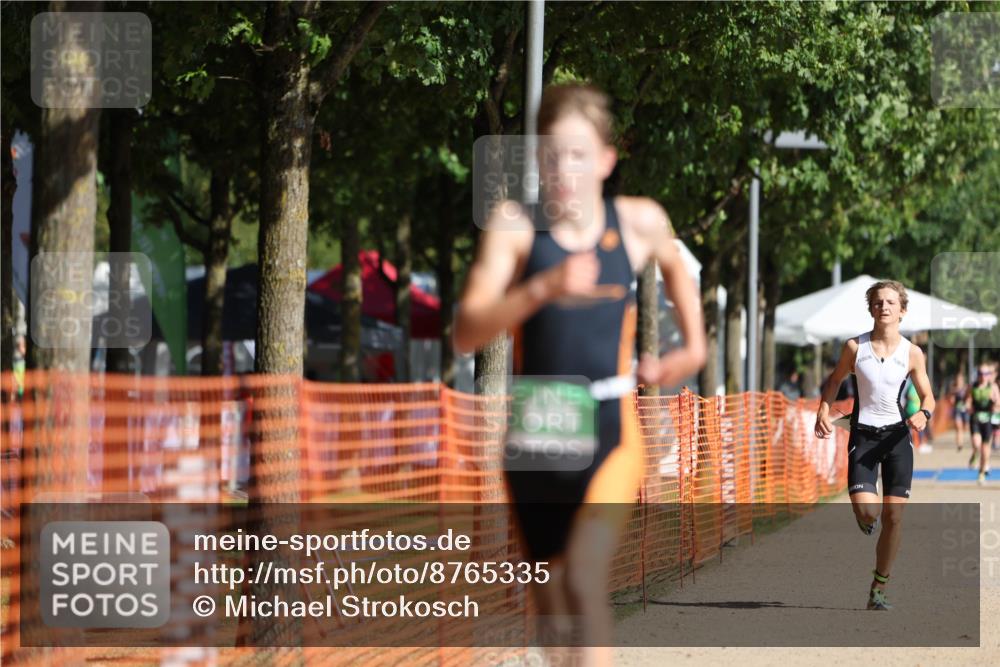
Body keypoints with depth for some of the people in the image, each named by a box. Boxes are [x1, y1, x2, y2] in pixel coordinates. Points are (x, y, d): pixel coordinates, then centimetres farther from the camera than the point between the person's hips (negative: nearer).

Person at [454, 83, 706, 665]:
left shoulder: (640, 222, -2)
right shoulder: (516, 224, -7)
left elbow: (675, 267, 24)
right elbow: (468, 331, -19)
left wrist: (694, 348, 17)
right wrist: (544, 289, -31)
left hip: (610, 436, -1)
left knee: (584, 580, -21)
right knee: (551, 604, 13)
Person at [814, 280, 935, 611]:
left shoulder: (912, 354, -2)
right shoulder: (855, 347, -3)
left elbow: (927, 395, 8)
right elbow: (835, 380, 14)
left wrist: (923, 413, -15)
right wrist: (823, 412, -2)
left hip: (897, 435, 1)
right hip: (863, 435, -1)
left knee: (894, 514, -3)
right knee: (865, 510, -17)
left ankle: (879, 590, 11)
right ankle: (867, 519, 25)